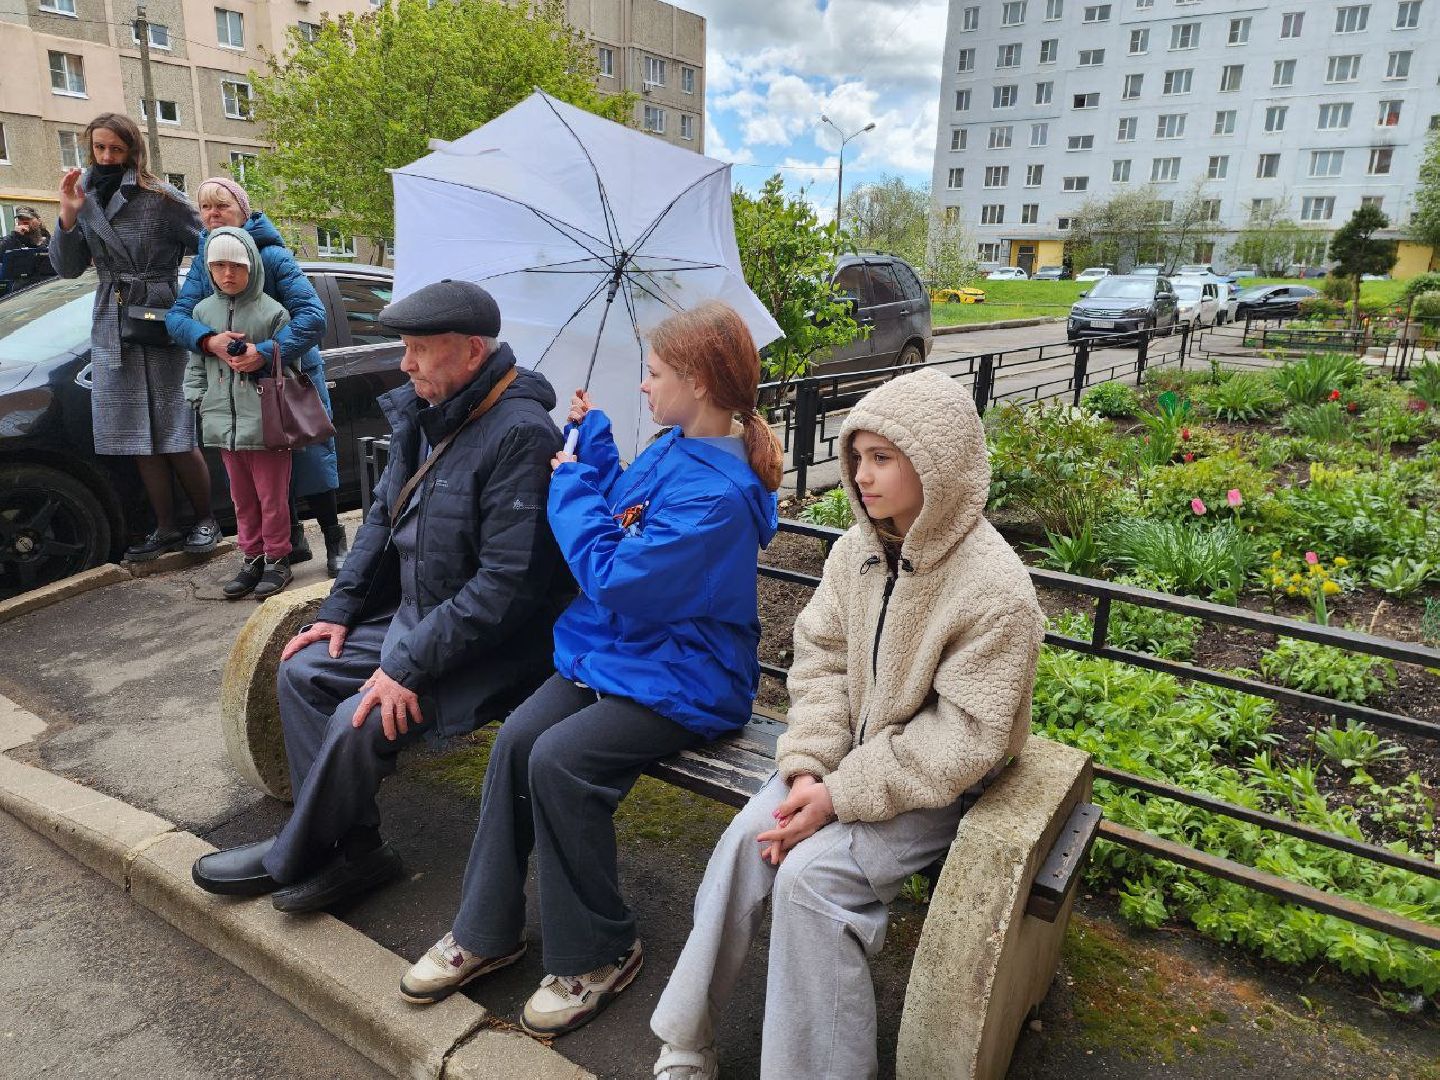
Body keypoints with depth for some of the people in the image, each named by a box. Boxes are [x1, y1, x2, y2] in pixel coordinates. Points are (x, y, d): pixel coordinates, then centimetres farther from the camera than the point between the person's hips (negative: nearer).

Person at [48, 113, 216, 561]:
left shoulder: (162, 199, -5)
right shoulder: (88, 199, 9)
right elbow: (68, 268, 9)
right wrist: (68, 217, -5)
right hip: (112, 333, 5)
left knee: (177, 437, -3)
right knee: (141, 441, 6)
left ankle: (205, 521, 13)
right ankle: (166, 530, 15)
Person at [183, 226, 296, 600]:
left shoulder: (272, 312, -5)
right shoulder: (203, 311, 9)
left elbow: (290, 365, -2)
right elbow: (195, 365, 15)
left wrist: (260, 360, -14)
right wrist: (199, 399, 6)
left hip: (266, 425, -5)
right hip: (224, 425, 5)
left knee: (272, 499, 3)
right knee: (243, 500, 15)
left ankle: (277, 560, 16)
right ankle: (252, 560, 25)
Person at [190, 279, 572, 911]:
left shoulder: (520, 435, -25)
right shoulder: (426, 413, 4)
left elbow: (507, 584, -29)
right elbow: (382, 517, 15)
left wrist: (410, 666, -25)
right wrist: (340, 611, 8)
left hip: (494, 645, -9)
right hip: (415, 617, 10)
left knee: (359, 724, -20)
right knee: (303, 673, 4)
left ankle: (290, 860, 11)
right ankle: (356, 850, 10)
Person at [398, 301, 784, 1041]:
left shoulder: (717, 495, -24)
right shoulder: (671, 450, 6)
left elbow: (615, 581, -24)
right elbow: (619, 517, 19)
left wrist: (572, 488, -13)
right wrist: (592, 439, 13)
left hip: (678, 681, -9)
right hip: (610, 650, 9)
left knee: (558, 761, -25)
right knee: (516, 737, -9)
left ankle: (599, 954, -1)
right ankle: (485, 931, 8)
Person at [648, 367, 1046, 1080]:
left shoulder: (997, 590, -23)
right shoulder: (857, 549, -3)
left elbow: (963, 741, -22)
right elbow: (820, 657, 0)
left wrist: (841, 794, -24)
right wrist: (808, 768, -14)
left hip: (936, 785, -5)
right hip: (854, 755, 6)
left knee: (809, 873, -22)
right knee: (746, 840, -13)